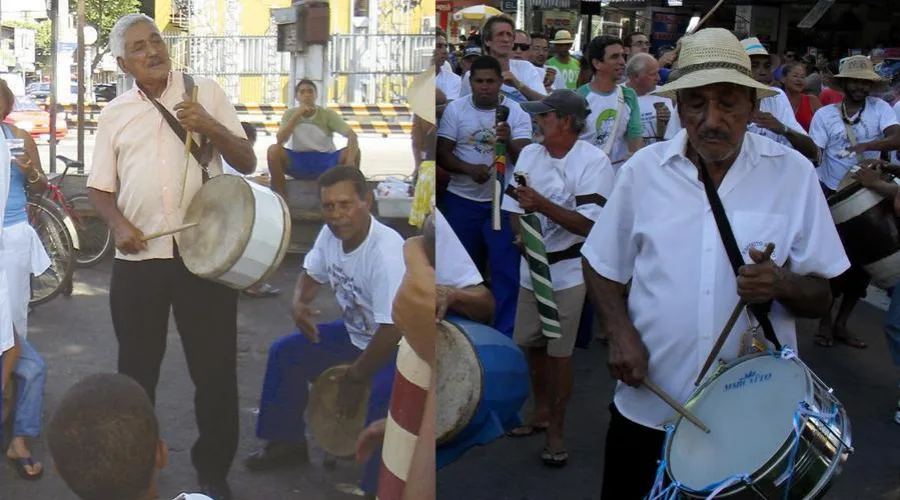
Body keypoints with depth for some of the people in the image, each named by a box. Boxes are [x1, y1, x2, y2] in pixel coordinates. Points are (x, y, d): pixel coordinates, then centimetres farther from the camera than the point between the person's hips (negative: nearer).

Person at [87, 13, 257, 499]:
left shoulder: (206, 92, 4)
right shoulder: (114, 113, 9)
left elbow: (247, 162, 3)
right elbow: (100, 187, 12)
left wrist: (210, 126, -14)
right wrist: (118, 224, -8)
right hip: (138, 258, 2)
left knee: (215, 367, 5)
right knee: (136, 368, 12)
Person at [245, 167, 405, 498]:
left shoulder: (386, 253, -34)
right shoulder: (331, 234, -9)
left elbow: (393, 331, -33)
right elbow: (313, 275, 12)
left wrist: (355, 378, -20)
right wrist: (299, 303, -11)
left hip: (401, 346, -9)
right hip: (357, 334, 9)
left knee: (384, 397, -35)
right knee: (285, 352, 8)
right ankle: (288, 443, 25)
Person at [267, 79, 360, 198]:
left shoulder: (328, 114, -9)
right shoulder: (290, 113, -5)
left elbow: (352, 136, -20)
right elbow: (280, 140, -21)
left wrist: (350, 161, -39)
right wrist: (297, 114, -24)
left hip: (325, 162, 0)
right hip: (298, 162, 1)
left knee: (353, 151, -26)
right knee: (274, 150, -27)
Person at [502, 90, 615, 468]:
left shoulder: (594, 162, -15)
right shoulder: (529, 154, 4)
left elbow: (589, 224, -21)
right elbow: (514, 206, 8)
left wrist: (542, 205, -29)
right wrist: (522, 232, -13)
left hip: (568, 271, -6)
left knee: (559, 352, 1)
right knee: (531, 345, 16)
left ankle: (556, 430, 16)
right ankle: (541, 413, 36)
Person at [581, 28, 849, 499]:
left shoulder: (793, 173, -5)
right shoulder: (643, 169, -2)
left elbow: (821, 296, -2)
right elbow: (601, 266, 7)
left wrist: (783, 284, -23)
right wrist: (621, 332, -10)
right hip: (649, 405, 1)